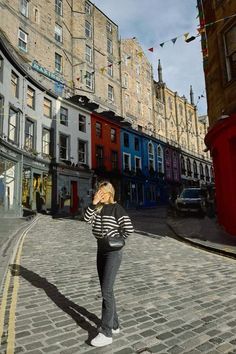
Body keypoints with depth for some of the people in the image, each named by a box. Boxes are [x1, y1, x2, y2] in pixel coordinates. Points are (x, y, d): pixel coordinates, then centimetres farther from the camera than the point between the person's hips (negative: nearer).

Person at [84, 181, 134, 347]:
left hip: (113, 252, -8)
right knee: (106, 289, 14)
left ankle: (106, 333, 4)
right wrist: (93, 203, -17)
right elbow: (87, 218, -8)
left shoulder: (117, 208, -12)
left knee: (106, 291, -7)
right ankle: (115, 325, 28)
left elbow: (129, 228, -18)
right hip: (101, 250, 8)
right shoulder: (98, 208, 8)